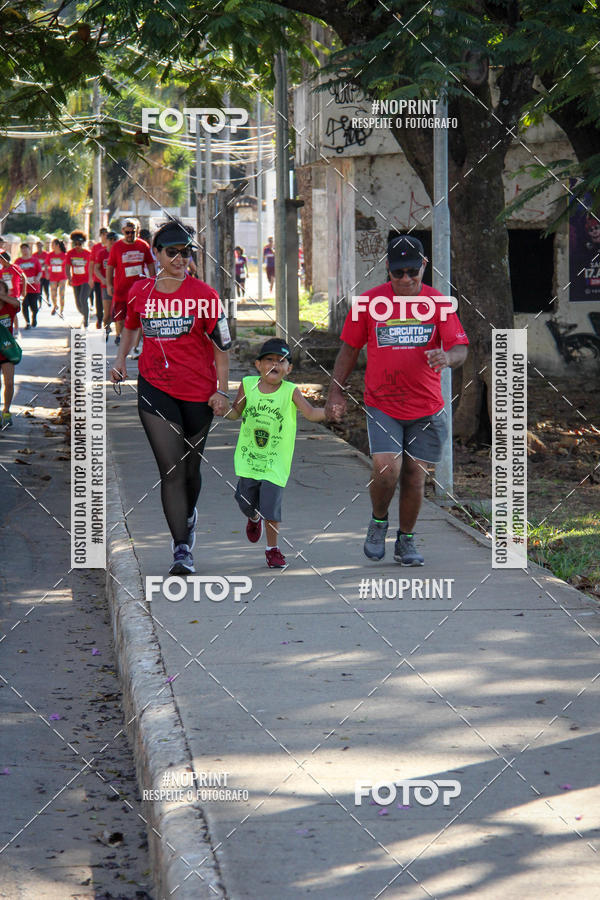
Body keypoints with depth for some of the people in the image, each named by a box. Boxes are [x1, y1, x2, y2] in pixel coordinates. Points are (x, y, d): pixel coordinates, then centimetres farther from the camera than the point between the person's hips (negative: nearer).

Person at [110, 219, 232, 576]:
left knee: (190, 468, 13)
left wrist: (222, 391, -5)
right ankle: (182, 549, -9)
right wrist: (121, 359, 9)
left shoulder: (203, 295, -7)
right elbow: (130, 325, 23)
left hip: (198, 393, -1)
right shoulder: (140, 291, 2)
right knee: (171, 469, -10)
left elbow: (222, 346, -2)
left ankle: (188, 516, 46)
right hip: (155, 389, 1)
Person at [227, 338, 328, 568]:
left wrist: (327, 412, -37)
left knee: (270, 505, -9)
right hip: (248, 457, 3)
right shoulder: (248, 385, -3)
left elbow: (310, 413, -18)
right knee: (246, 502, 12)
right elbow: (236, 412, 8)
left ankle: (272, 549, 10)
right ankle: (254, 519, 49)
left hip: (275, 462, -3)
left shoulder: (290, 392, -10)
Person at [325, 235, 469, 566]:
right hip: (381, 405, -1)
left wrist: (447, 357, -29)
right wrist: (336, 391, 2)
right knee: (386, 467, -18)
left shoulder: (438, 303, -1)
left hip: (426, 408, 1)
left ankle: (406, 540, 24)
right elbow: (349, 349, 7)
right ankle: (378, 521, 11)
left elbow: (460, 349, -6)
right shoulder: (368, 302, -2)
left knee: (415, 474, 5)